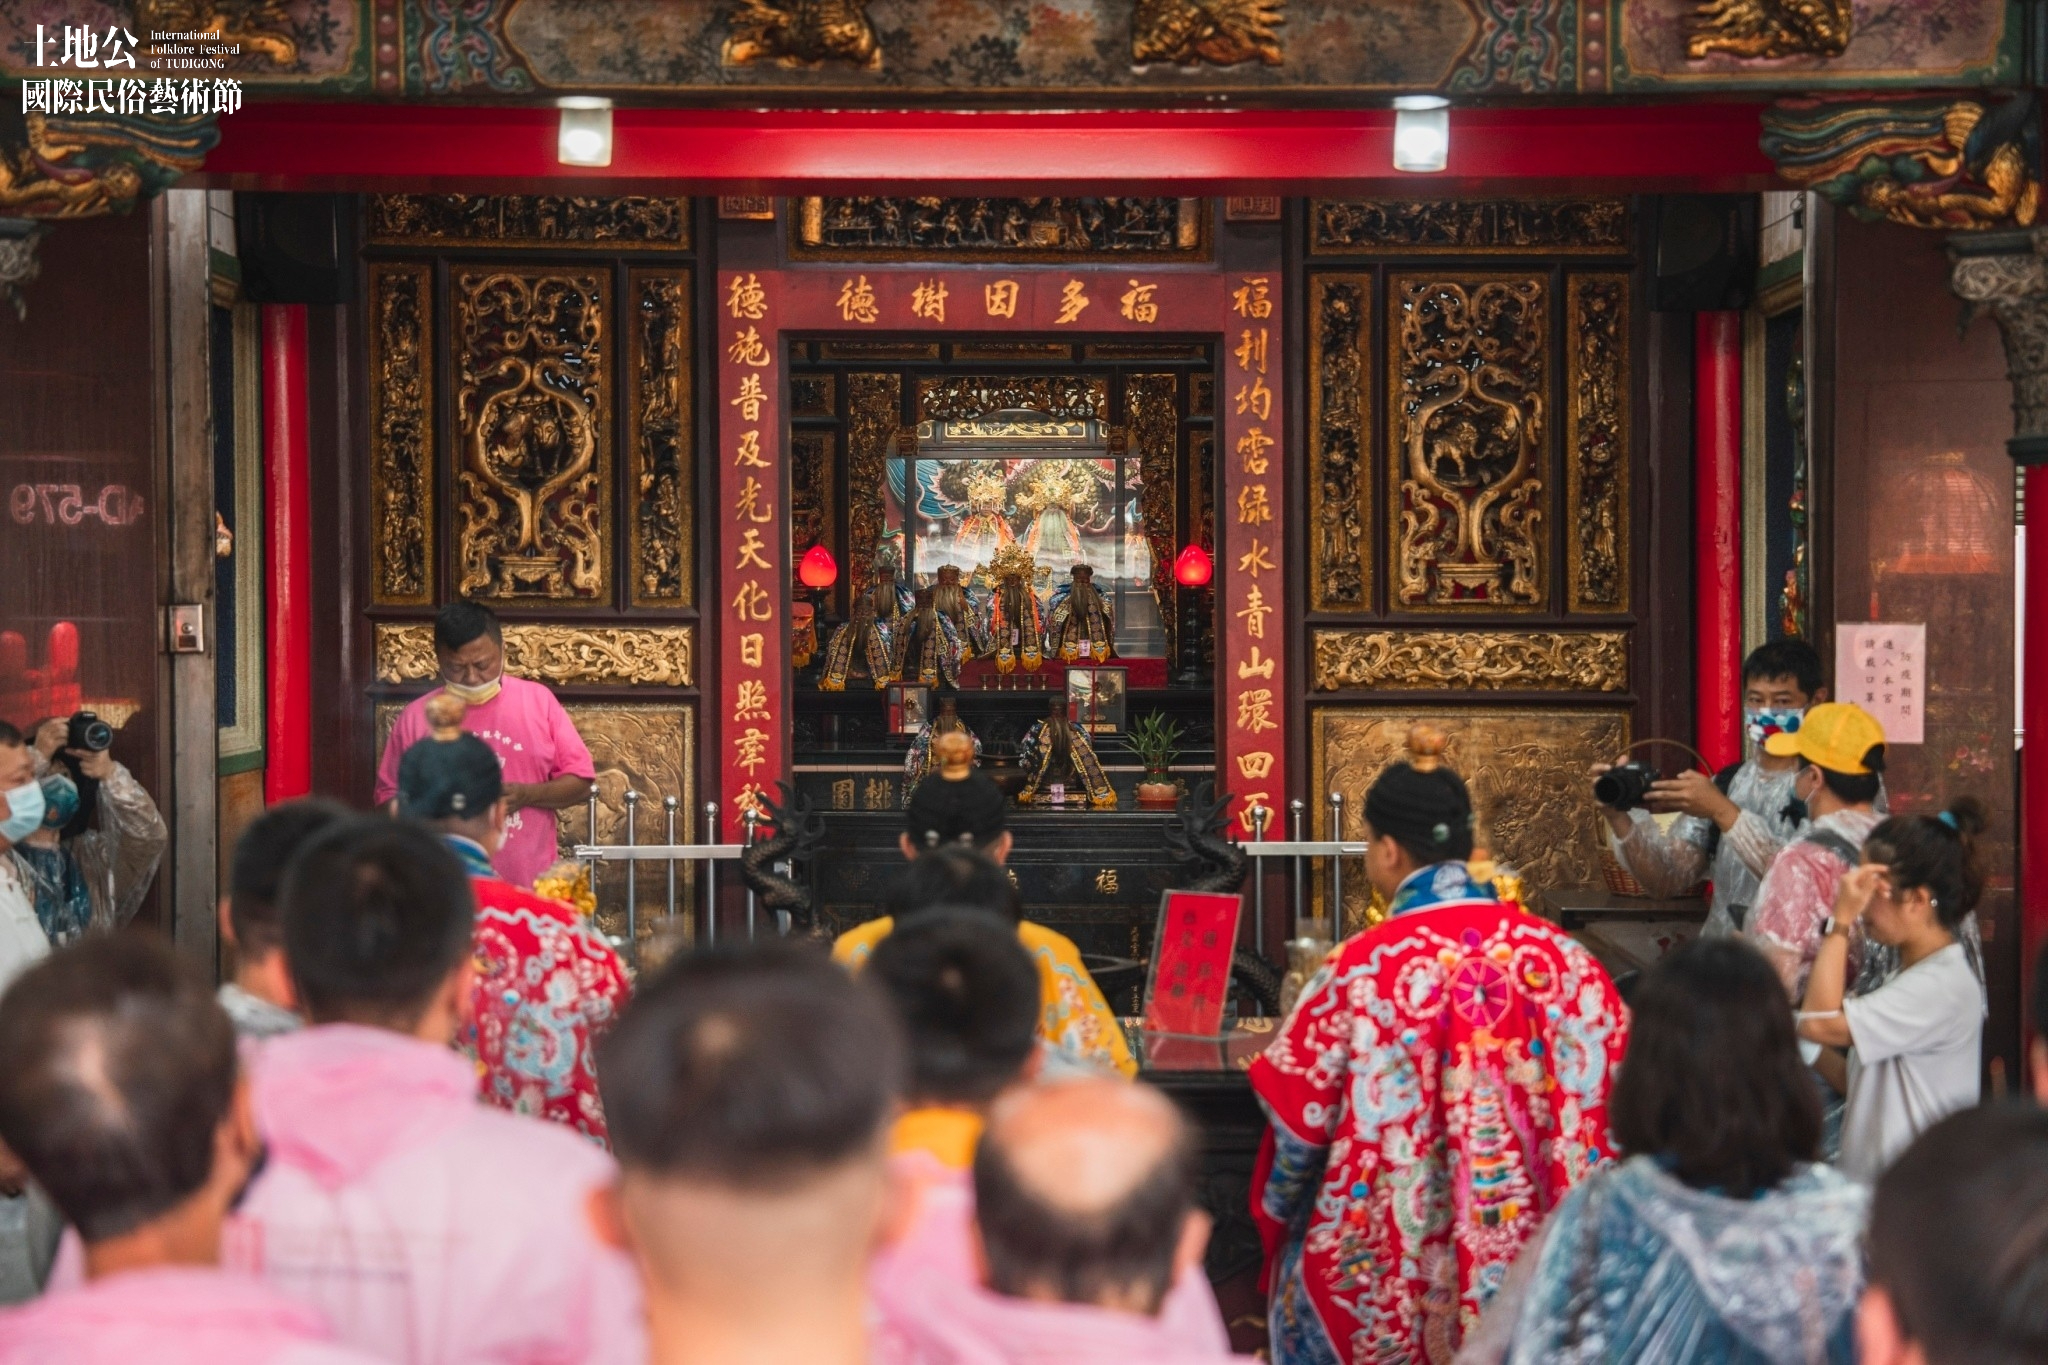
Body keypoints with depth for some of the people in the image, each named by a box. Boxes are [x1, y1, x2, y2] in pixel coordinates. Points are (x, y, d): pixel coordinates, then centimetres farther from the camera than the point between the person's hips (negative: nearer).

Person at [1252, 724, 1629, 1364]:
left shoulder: (1360, 969, -16)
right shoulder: (1557, 954, -7)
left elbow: (1300, 1116, -8)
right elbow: (1609, 1089, -1)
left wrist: (1278, 1207, 11)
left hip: (1389, 1267, -3)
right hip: (1532, 1254, 4)